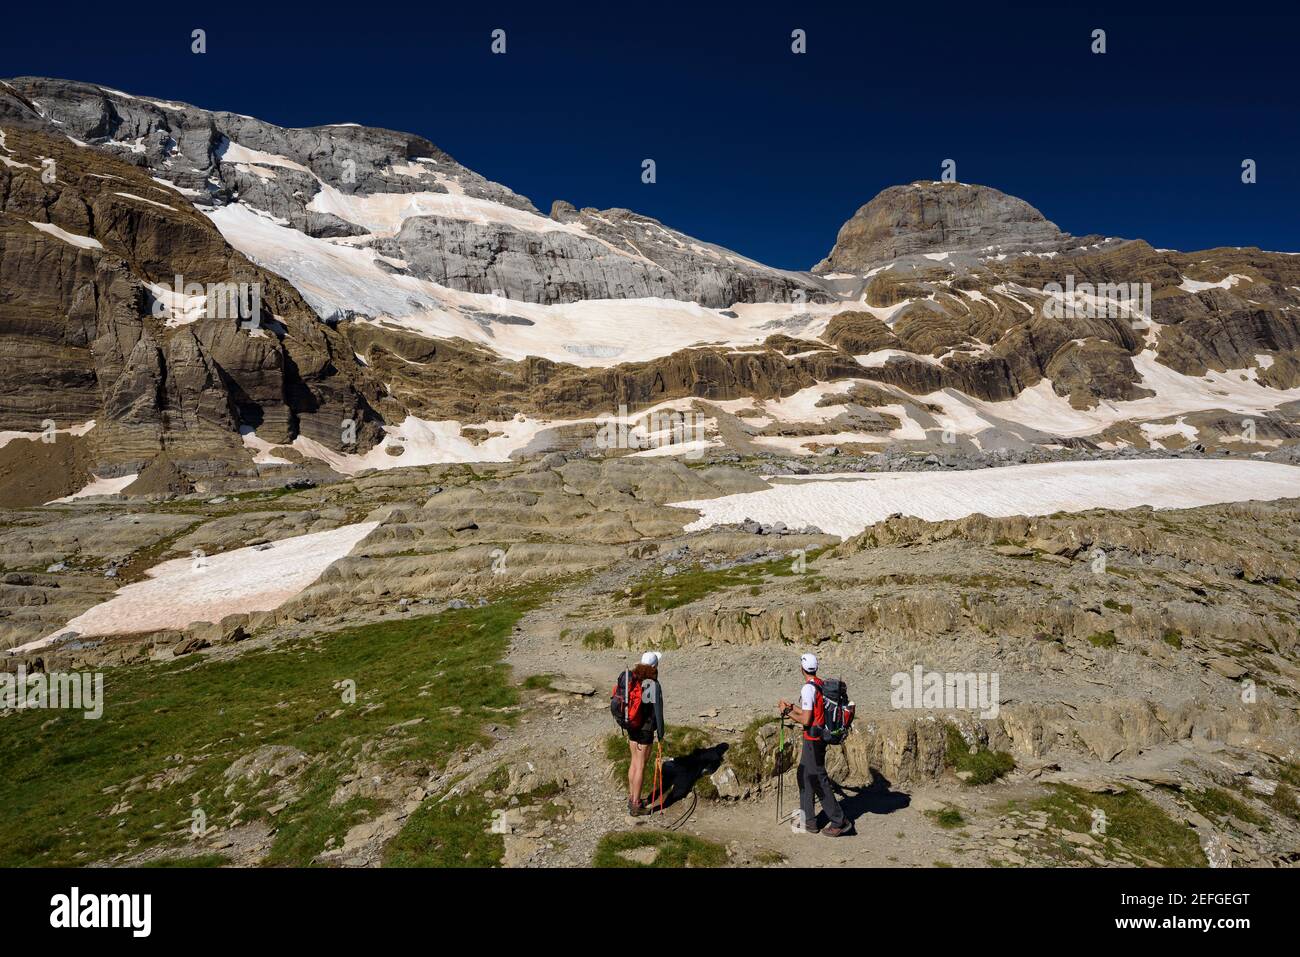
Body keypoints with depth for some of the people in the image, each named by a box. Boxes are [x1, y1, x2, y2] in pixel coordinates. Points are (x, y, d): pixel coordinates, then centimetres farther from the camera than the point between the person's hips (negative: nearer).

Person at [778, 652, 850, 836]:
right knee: (803, 775, 18)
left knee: (818, 780, -1)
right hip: (820, 737, 10)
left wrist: (787, 712, -8)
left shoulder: (808, 688, -20)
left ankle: (839, 821, 5)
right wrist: (791, 706, 24)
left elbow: (805, 720, -21)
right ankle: (808, 820, 25)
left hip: (813, 740, -10)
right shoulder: (820, 685, 8)